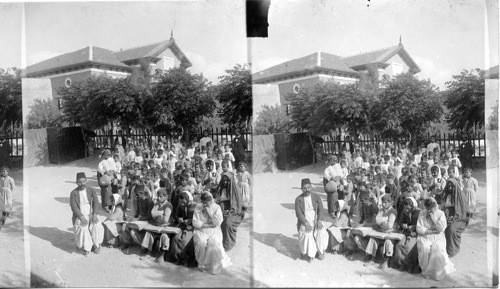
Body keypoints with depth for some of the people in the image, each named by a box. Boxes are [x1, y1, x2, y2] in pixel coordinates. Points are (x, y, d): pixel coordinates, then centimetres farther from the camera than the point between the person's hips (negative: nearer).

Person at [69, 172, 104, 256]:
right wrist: (82, 217, -23)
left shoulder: (91, 191, 5)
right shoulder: (73, 193, -2)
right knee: (83, 228, -29)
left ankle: (96, 245, -2)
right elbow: (74, 207, -10)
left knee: (97, 227, -24)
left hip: (90, 214, 2)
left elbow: (95, 202, -4)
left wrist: (94, 214, -19)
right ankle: (86, 248, -11)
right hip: (79, 216, -2)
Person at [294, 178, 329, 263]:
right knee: (306, 234, -31)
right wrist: (306, 223, -22)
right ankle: (309, 254, -15)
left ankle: (320, 252, -6)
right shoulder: (298, 199, 1)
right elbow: (299, 213, -8)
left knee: (322, 233, -27)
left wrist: (319, 221, -19)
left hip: (316, 221, 2)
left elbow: (320, 209, -2)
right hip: (304, 222, -2)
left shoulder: (317, 197, 8)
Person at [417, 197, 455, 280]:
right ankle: (426, 270, -10)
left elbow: (442, 228, -9)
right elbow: (419, 228, -3)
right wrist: (431, 231, -12)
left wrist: (434, 219, -14)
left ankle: (437, 272, -11)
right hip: (424, 237, 1)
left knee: (438, 249, -31)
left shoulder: (441, 213, 2)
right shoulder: (422, 213, 4)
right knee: (424, 248, -31)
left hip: (438, 237, 0)